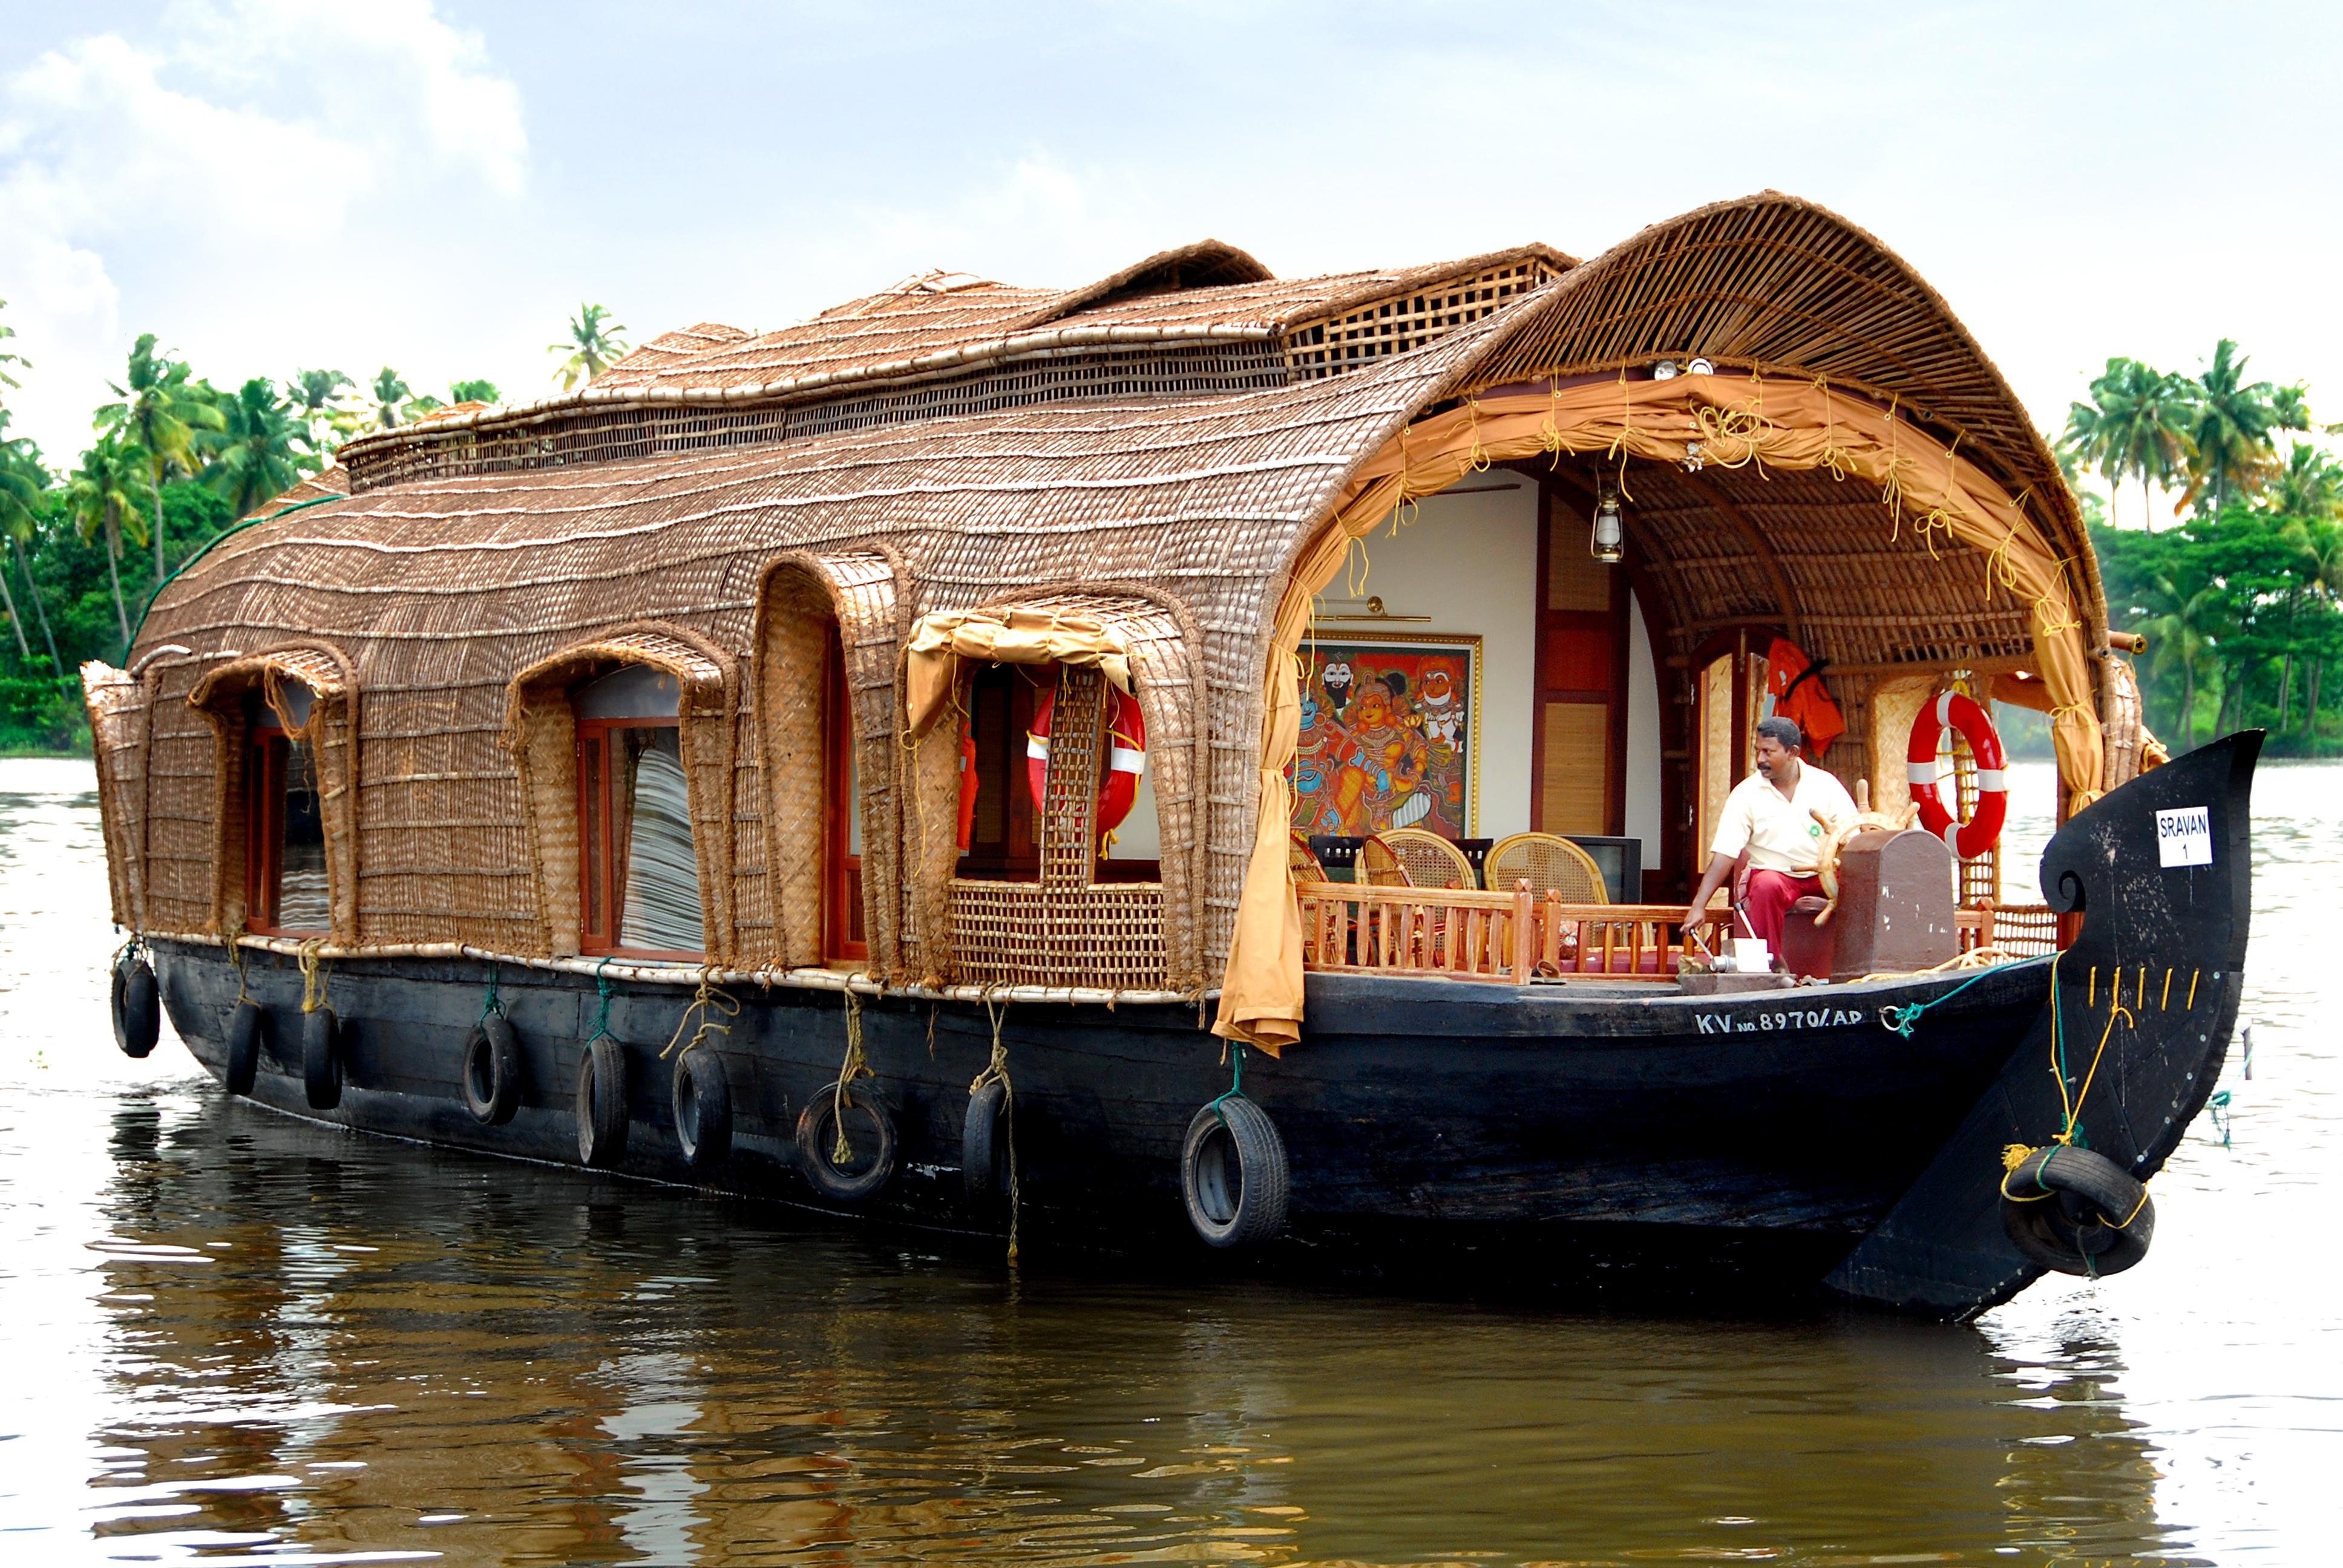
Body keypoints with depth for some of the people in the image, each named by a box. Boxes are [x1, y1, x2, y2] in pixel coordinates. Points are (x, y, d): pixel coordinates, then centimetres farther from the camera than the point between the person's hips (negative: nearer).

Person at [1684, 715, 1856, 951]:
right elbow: (1724, 853, -8)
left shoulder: (1825, 784, 2)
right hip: (1775, 872, -1)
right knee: (1767, 886, -36)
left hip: (1824, 877, 1)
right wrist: (1698, 906, -17)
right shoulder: (1745, 794, -2)